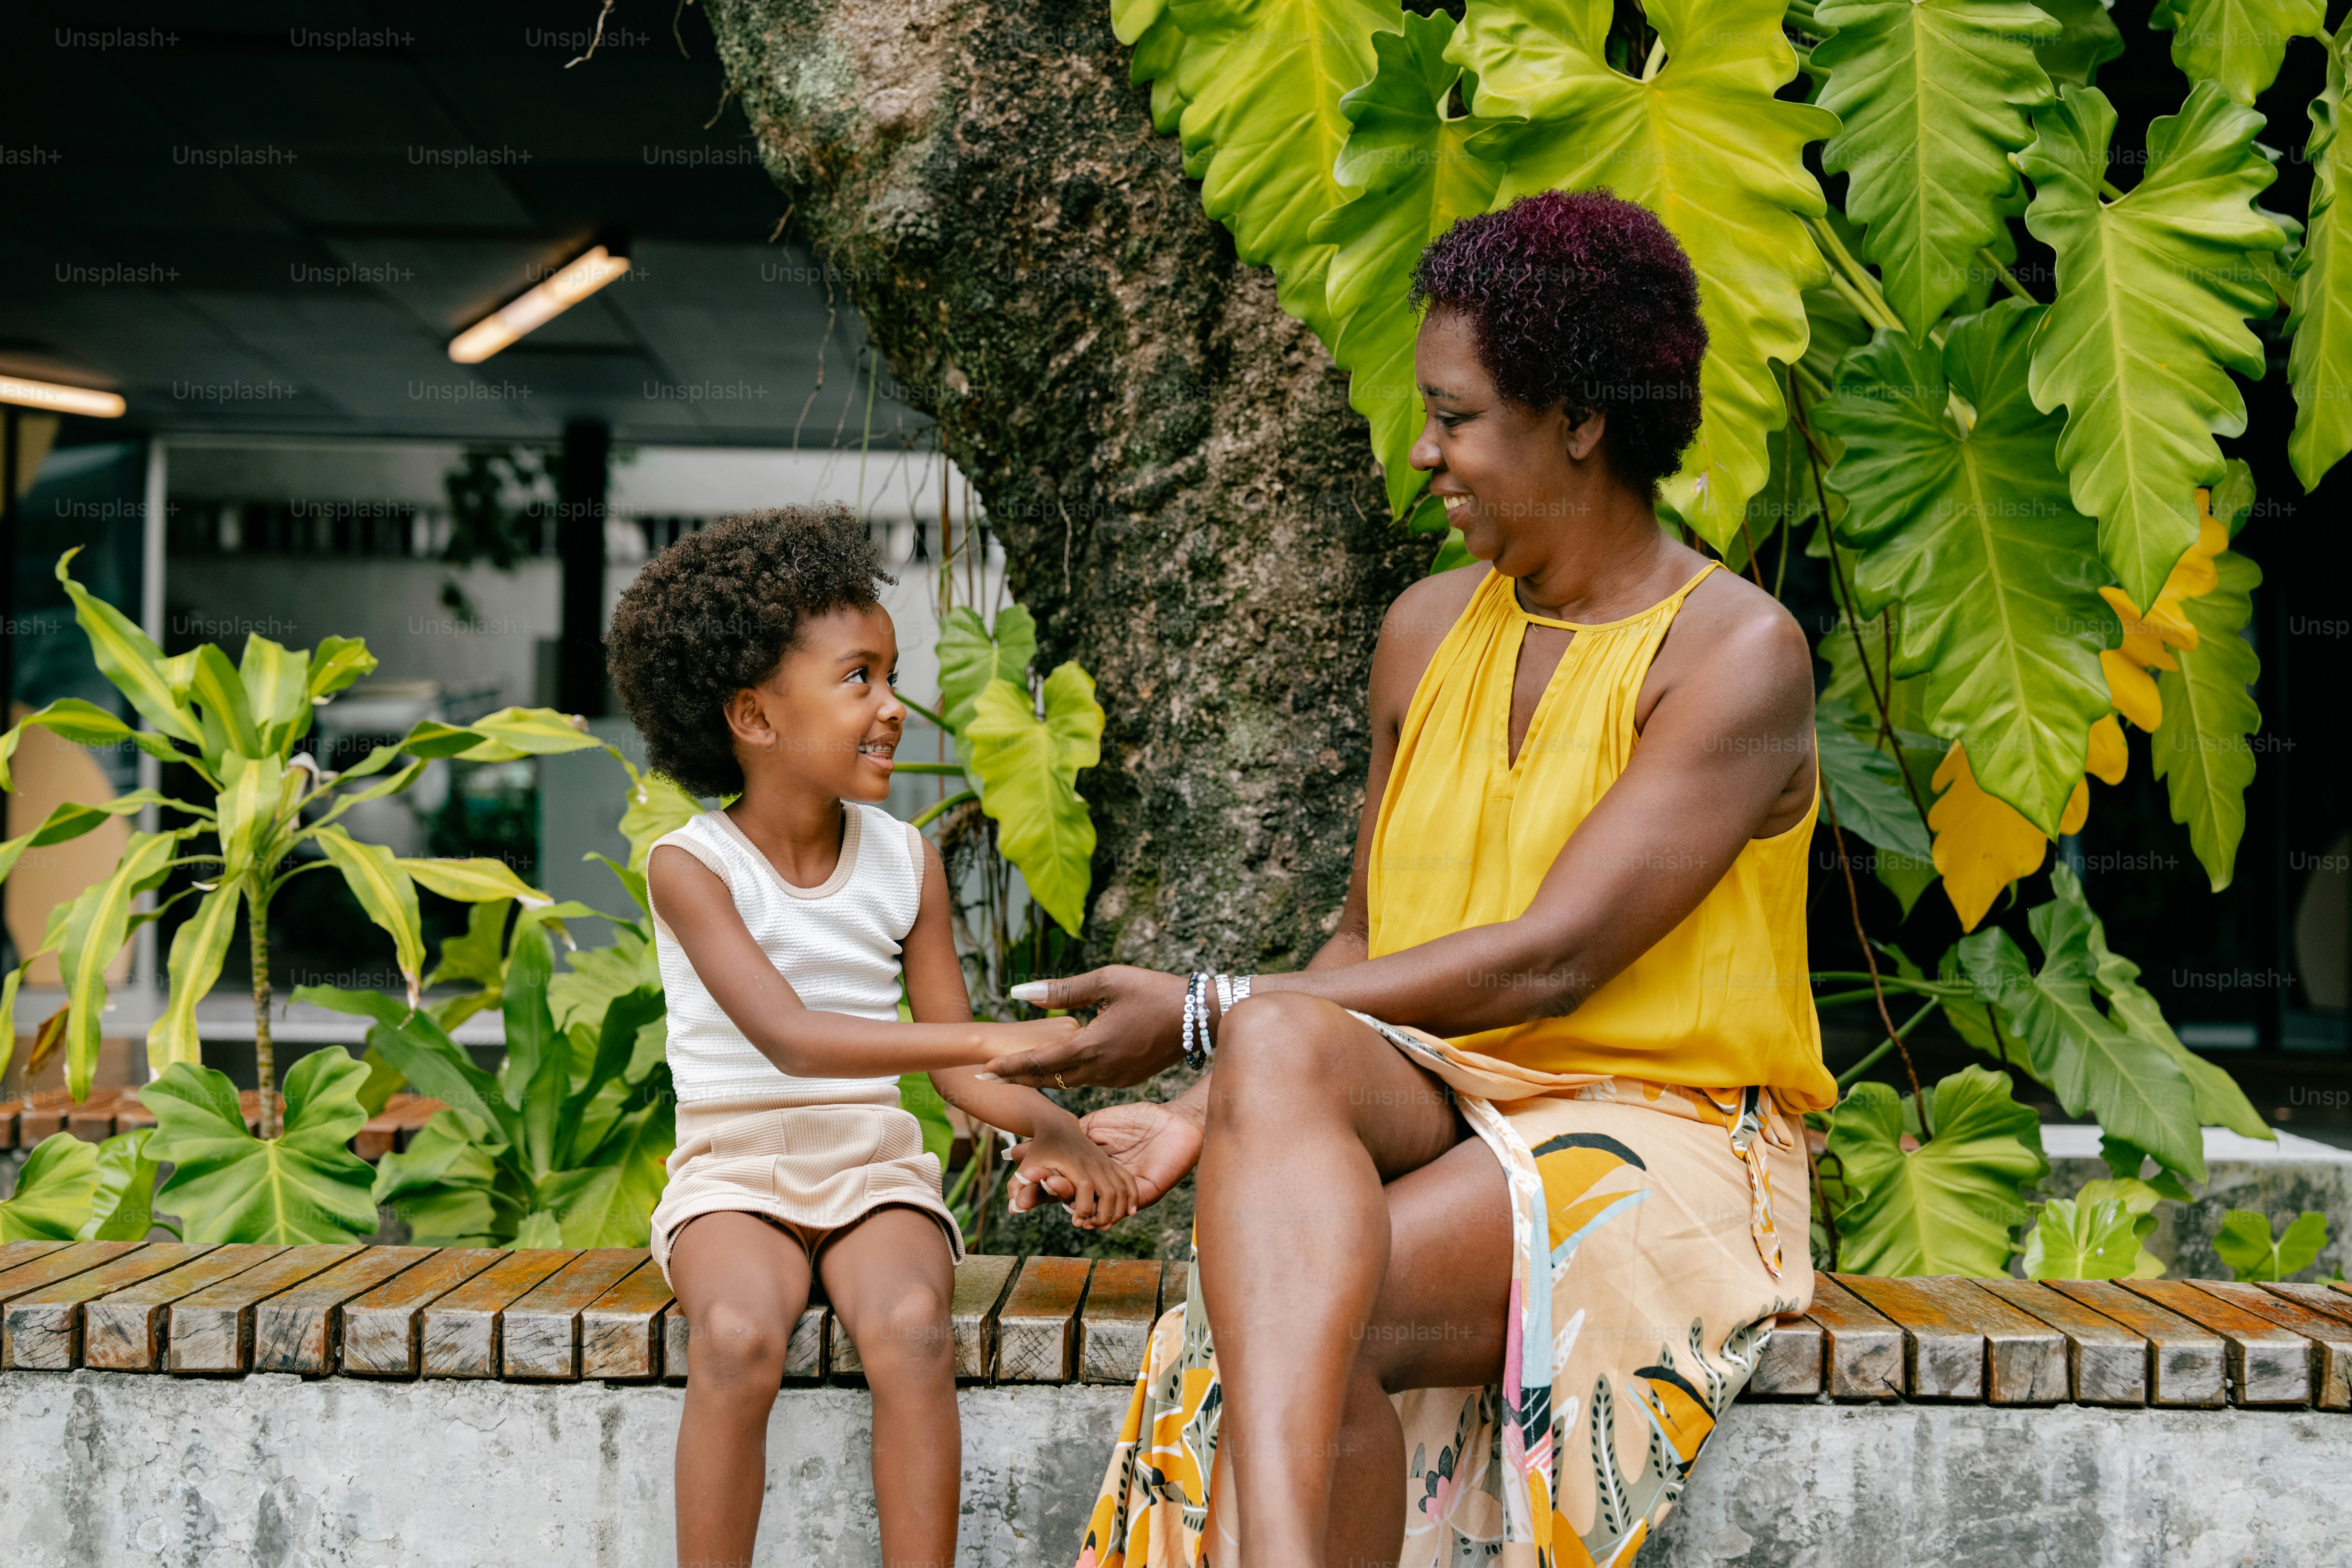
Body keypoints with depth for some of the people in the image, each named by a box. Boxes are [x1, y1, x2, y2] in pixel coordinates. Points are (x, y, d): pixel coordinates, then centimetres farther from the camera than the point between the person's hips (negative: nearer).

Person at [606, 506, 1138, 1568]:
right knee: (738, 1338, -33)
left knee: (910, 1328, -29)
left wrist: (1048, 1126, -17)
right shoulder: (691, 866, -9)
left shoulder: (906, 862, 5)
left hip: (875, 1171, 3)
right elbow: (790, 1038, -23)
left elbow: (952, 1066, 6)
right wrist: (994, 1038, -32)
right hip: (735, 1173, -2)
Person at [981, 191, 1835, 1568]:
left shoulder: (1739, 654, -7)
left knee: (1294, 1307, -32)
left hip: (1654, 1139, -4)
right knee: (1278, 1050, -33)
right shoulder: (1429, 631, 14)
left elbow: (1549, 960, -16)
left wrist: (1204, 1017, -15)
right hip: (1435, 1114, 4)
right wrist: (1206, 1112, 0)